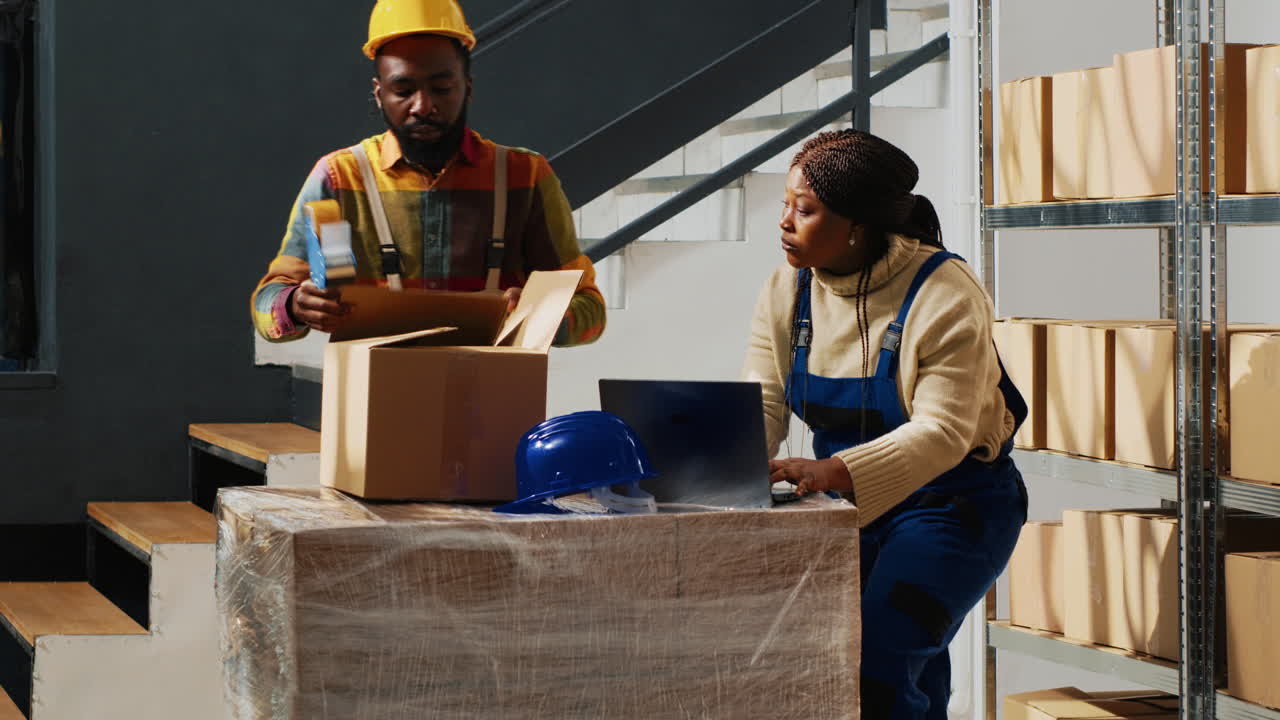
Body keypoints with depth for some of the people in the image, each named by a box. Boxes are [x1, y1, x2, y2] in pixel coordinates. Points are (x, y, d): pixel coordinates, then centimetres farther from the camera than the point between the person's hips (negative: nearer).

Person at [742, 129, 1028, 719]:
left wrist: (833, 472, -41)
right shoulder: (788, 289, -1)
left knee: (878, 661, -22)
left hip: (953, 504, -6)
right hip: (845, 504, 6)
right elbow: (761, 405, -6)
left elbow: (942, 433, -27)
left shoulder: (944, 296, -20)